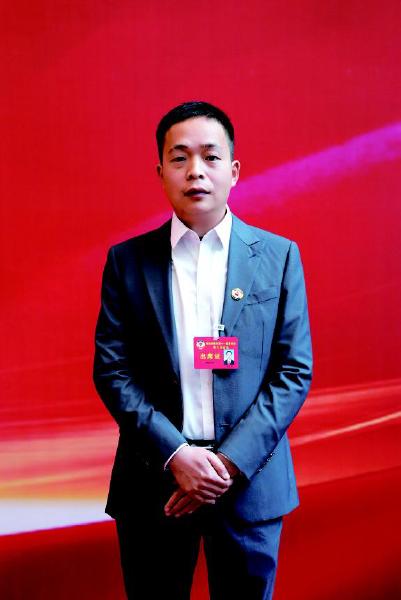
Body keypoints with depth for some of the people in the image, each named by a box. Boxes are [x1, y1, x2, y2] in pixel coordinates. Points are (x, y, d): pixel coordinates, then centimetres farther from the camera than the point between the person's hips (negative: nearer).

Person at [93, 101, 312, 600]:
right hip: (153, 481, 1)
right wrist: (174, 454, -13)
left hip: (249, 480, 0)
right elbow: (111, 369, -3)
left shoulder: (279, 256, 0)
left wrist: (231, 461, -12)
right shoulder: (128, 260, 1)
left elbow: (294, 371, -3)